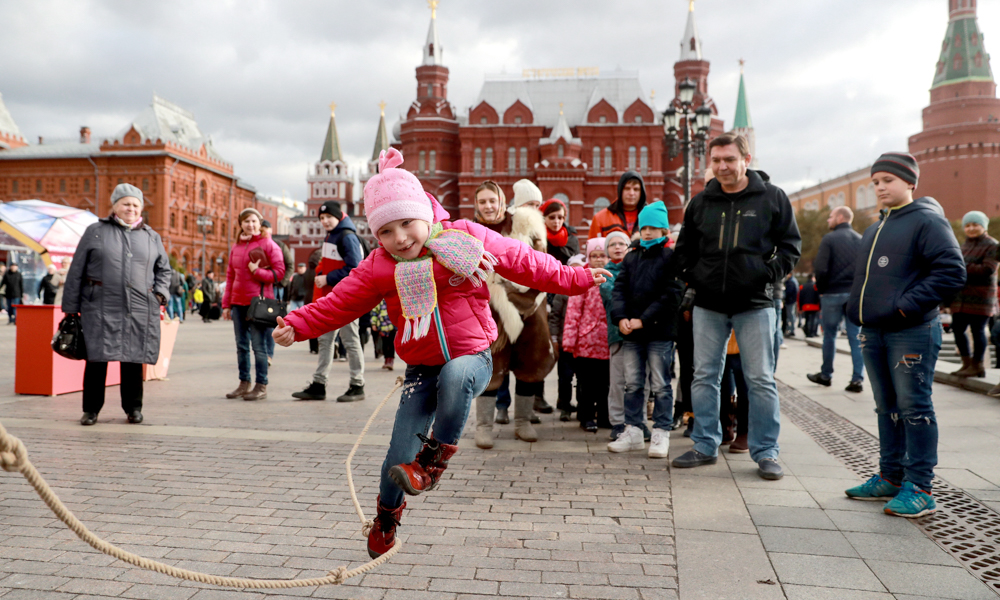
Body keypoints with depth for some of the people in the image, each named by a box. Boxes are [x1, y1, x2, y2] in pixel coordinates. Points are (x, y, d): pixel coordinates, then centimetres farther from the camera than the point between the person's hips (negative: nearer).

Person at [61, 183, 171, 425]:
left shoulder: (151, 237, 14)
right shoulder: (95, 232, 7)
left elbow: (164, 269, 24)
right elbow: (76, 271, 7)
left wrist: (159, 293, 6)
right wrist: (70, 307, 3)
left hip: (139, 309, 2)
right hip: (101, 307, -2)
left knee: (134, 358, 5)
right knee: (97, 357, -2)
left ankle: (133, 408, 19)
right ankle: (91, 409, 13)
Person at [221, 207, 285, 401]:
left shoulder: (268, 245, -2)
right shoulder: (236, 247, 13)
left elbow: (279, 273, -5)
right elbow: (230, 276, 15)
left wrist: (257, 271, -15)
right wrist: (226, 304, 12)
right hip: (238, 303, 6)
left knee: (258, 345, -4)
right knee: (241, 345, 11)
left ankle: (261, 386, 4)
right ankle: (244, 383, 21)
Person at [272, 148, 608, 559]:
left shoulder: (466, 239, -7)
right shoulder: (379, 269, -4)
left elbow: (527, 264, 0)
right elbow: (337, 305, -1)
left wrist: (578, 278, 3)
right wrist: (296, 326, -15)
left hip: (472, 358, -1)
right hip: (421, 370, 2)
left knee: (454, 375, -40)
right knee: (398, 456, -2)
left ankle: (436, 456, -17)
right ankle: (387, 515, 32)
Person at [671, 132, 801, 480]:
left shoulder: (772, 198, 0)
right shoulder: (701, 202, 9)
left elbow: (791, 244, 5)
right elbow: (684, 249, 19)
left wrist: (770, 274, -8)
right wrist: (694, 278, 6)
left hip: (754, 305, -3)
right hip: (708, 306, 3)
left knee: (760, 380, 1)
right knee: (705, 377, 7)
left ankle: (765, 451, 12)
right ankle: (706, 446, 19)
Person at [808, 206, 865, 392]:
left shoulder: (829, 239, -7)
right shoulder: (862, 240, 7)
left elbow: (820, 268, -14)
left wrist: (821, 288, 0)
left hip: (833, 293, -3)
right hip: (857, 295, 3)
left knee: (829, 335, 10)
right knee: (856, 337, 5)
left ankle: (826, 375, 21)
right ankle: (857, 379, 1)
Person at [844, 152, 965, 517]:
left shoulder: (927, 221, -8)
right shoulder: (874, 230, 18)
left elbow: (952, 272, -17)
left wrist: (907, 305, -19)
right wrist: (857, 308, 12)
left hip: (912, 333, -8)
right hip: (873, 333, 8)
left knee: (914, 408, -3)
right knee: (887, 408, 14)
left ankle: (919, 488, 5)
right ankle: (890, 477, 24)